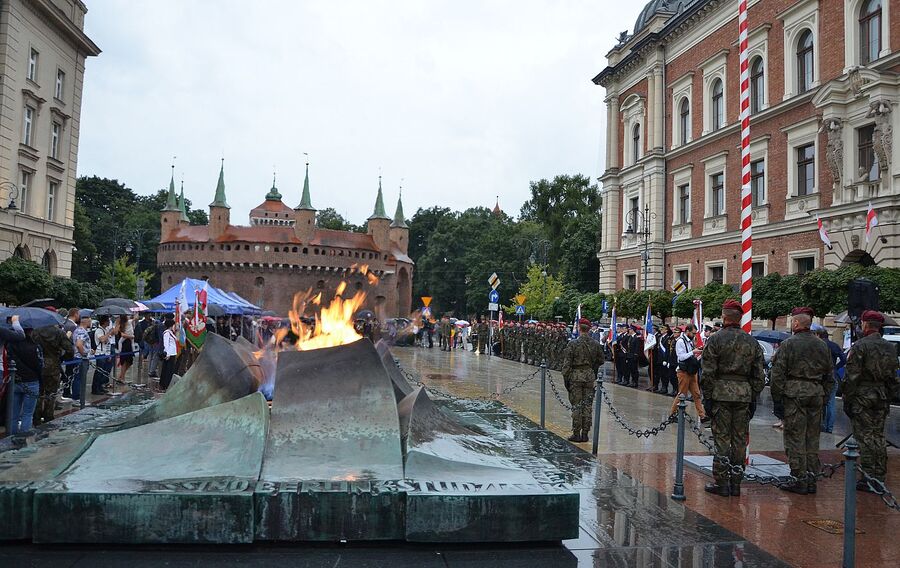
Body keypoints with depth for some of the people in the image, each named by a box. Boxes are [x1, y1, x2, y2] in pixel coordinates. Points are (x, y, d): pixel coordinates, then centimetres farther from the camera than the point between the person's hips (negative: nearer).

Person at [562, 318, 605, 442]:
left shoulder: (573, 344, -10)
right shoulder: (595, 344, 2)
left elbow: (567, 363, -10)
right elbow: (600, 361, 12)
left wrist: (566, 379, -3)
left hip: (575, 376, -3)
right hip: (590, 376, 3)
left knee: (576, 405, 3)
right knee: (588, 405, 9)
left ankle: (576, 434, 6)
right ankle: (585, 434, 13)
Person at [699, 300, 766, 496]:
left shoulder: (715, 339, -5)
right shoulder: (752, 342, 9)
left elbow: (708, 372, -8)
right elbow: (759, 375, 10)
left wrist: (707, 396, -1)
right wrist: (754, 397, 16)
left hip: (721, 393, -4)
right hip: (744, 394, 4)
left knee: (721, 439, 0)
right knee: (740, 440, 9)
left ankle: (721, 484, 2)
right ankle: (736, 483, 14)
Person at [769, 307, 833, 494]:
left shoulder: (788, 344, -7)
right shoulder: (822, 346, 11)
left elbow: (777, 374, -10)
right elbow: (830, 375, 16)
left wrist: (777, 398, -3)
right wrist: (824, 397, 21)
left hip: (795, 394, -6)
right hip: (817, 395, 6)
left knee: (795, 438, -1)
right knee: (812, 438, 12)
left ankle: (800, 480, 0)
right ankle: (811, 479, 16)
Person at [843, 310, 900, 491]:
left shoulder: (859, 346, -13)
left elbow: (852, 377, -14)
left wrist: (847, 401, -8)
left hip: (862, 396, -6)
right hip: (882, 398, 7)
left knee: (865, 437, -3)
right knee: (879, 437, 13)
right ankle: (880, 478, 18)